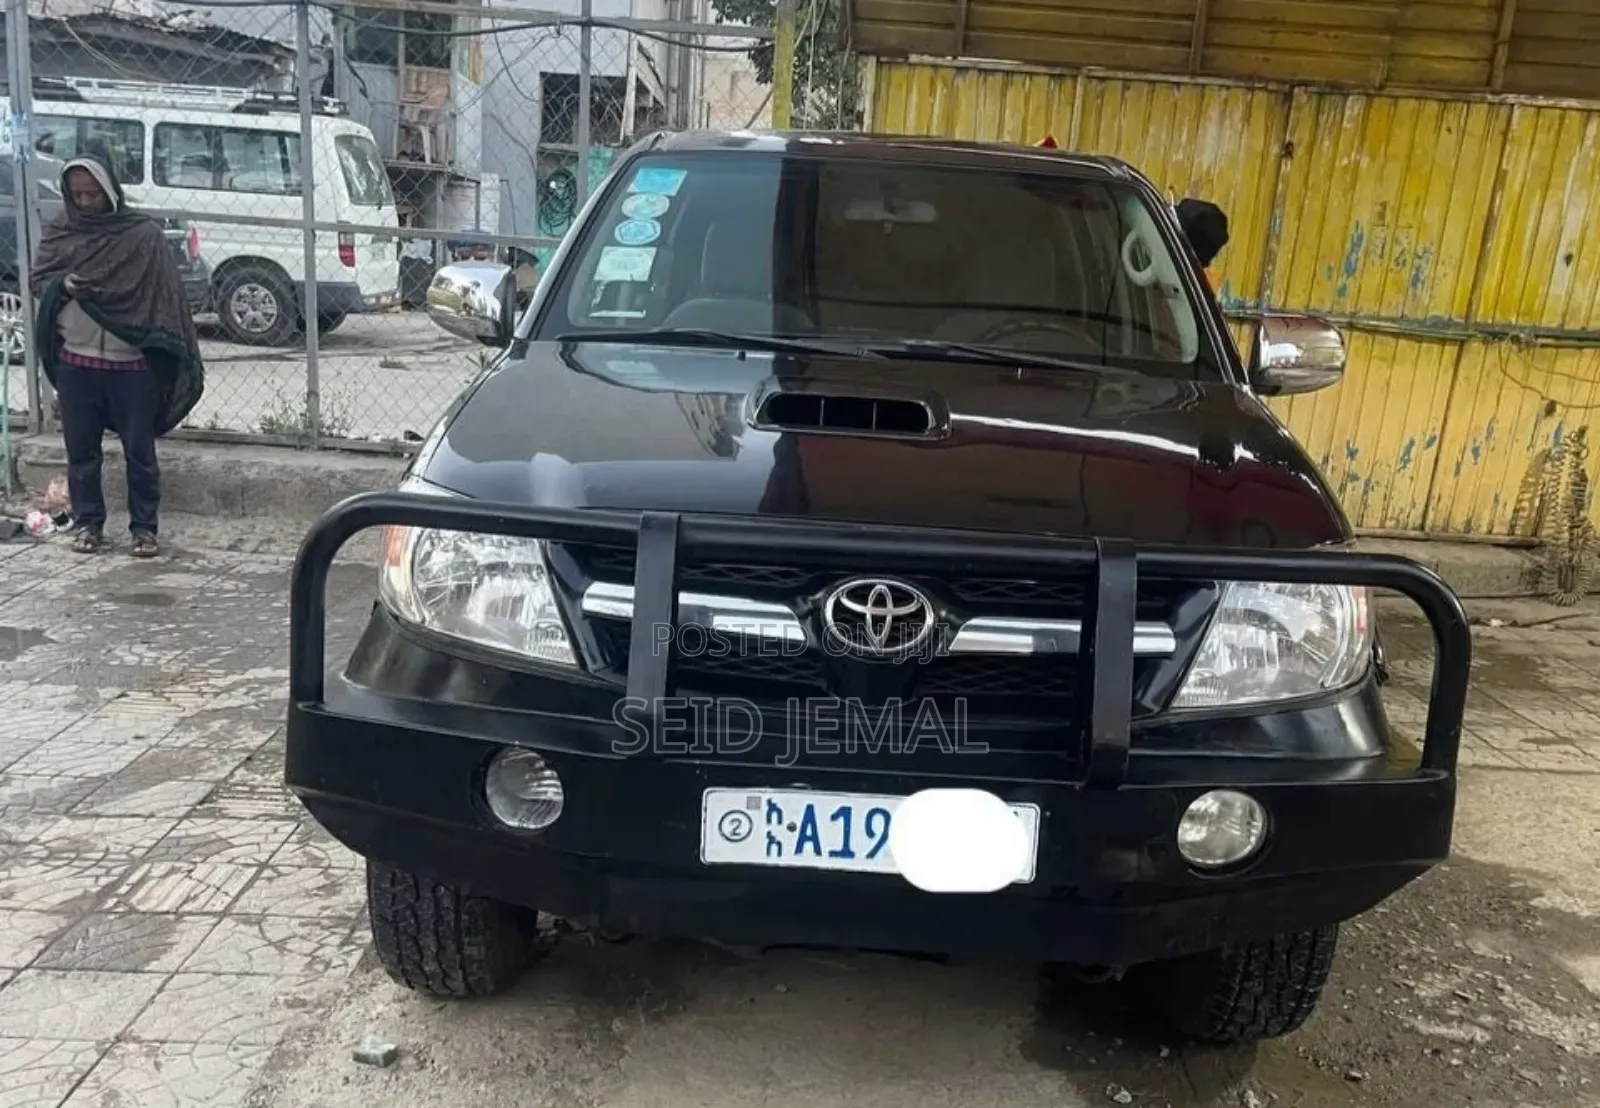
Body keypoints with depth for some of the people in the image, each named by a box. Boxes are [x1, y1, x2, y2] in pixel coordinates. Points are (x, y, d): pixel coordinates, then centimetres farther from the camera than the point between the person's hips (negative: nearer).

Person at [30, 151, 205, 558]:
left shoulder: (143, 234, -4)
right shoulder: (59, 231, 5)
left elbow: (164, 295, -4)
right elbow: (37, 280, 10)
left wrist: (175, 355, -11)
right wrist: (63, 285, -14)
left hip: (132, 363, -3)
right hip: (75, 362, 3)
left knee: (140, 450, 4)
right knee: (81, 449, 10)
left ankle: (145, 527, 14)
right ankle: (88, 523, 23)